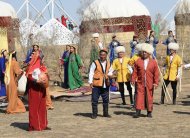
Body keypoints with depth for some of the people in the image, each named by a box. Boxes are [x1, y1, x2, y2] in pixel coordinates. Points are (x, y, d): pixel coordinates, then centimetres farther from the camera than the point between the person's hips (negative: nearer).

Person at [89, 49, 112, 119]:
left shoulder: (108, 63, 11)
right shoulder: (95, 63, -4)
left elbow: (109, 72, 23)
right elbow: (91, 73, -5)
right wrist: (90, 82, -12)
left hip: (105, 85, 4)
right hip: (96, 85, -4)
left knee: (106, 100, 9)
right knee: (95, 100, -1)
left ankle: (105, 113, 22)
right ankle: (94, 114, 8)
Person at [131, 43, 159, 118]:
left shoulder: (153, 62, 2)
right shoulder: (138, 61, 3)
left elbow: (156, 73, 1)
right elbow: (135, 71, 5)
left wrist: (156, 83, -5)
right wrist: (133, 79, -4)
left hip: (150, 84, 0)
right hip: (140, 83, 0)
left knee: (149, 97, 6)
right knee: (139, 96, -6)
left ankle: (149, 112, 16)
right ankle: (138, 112, -7)